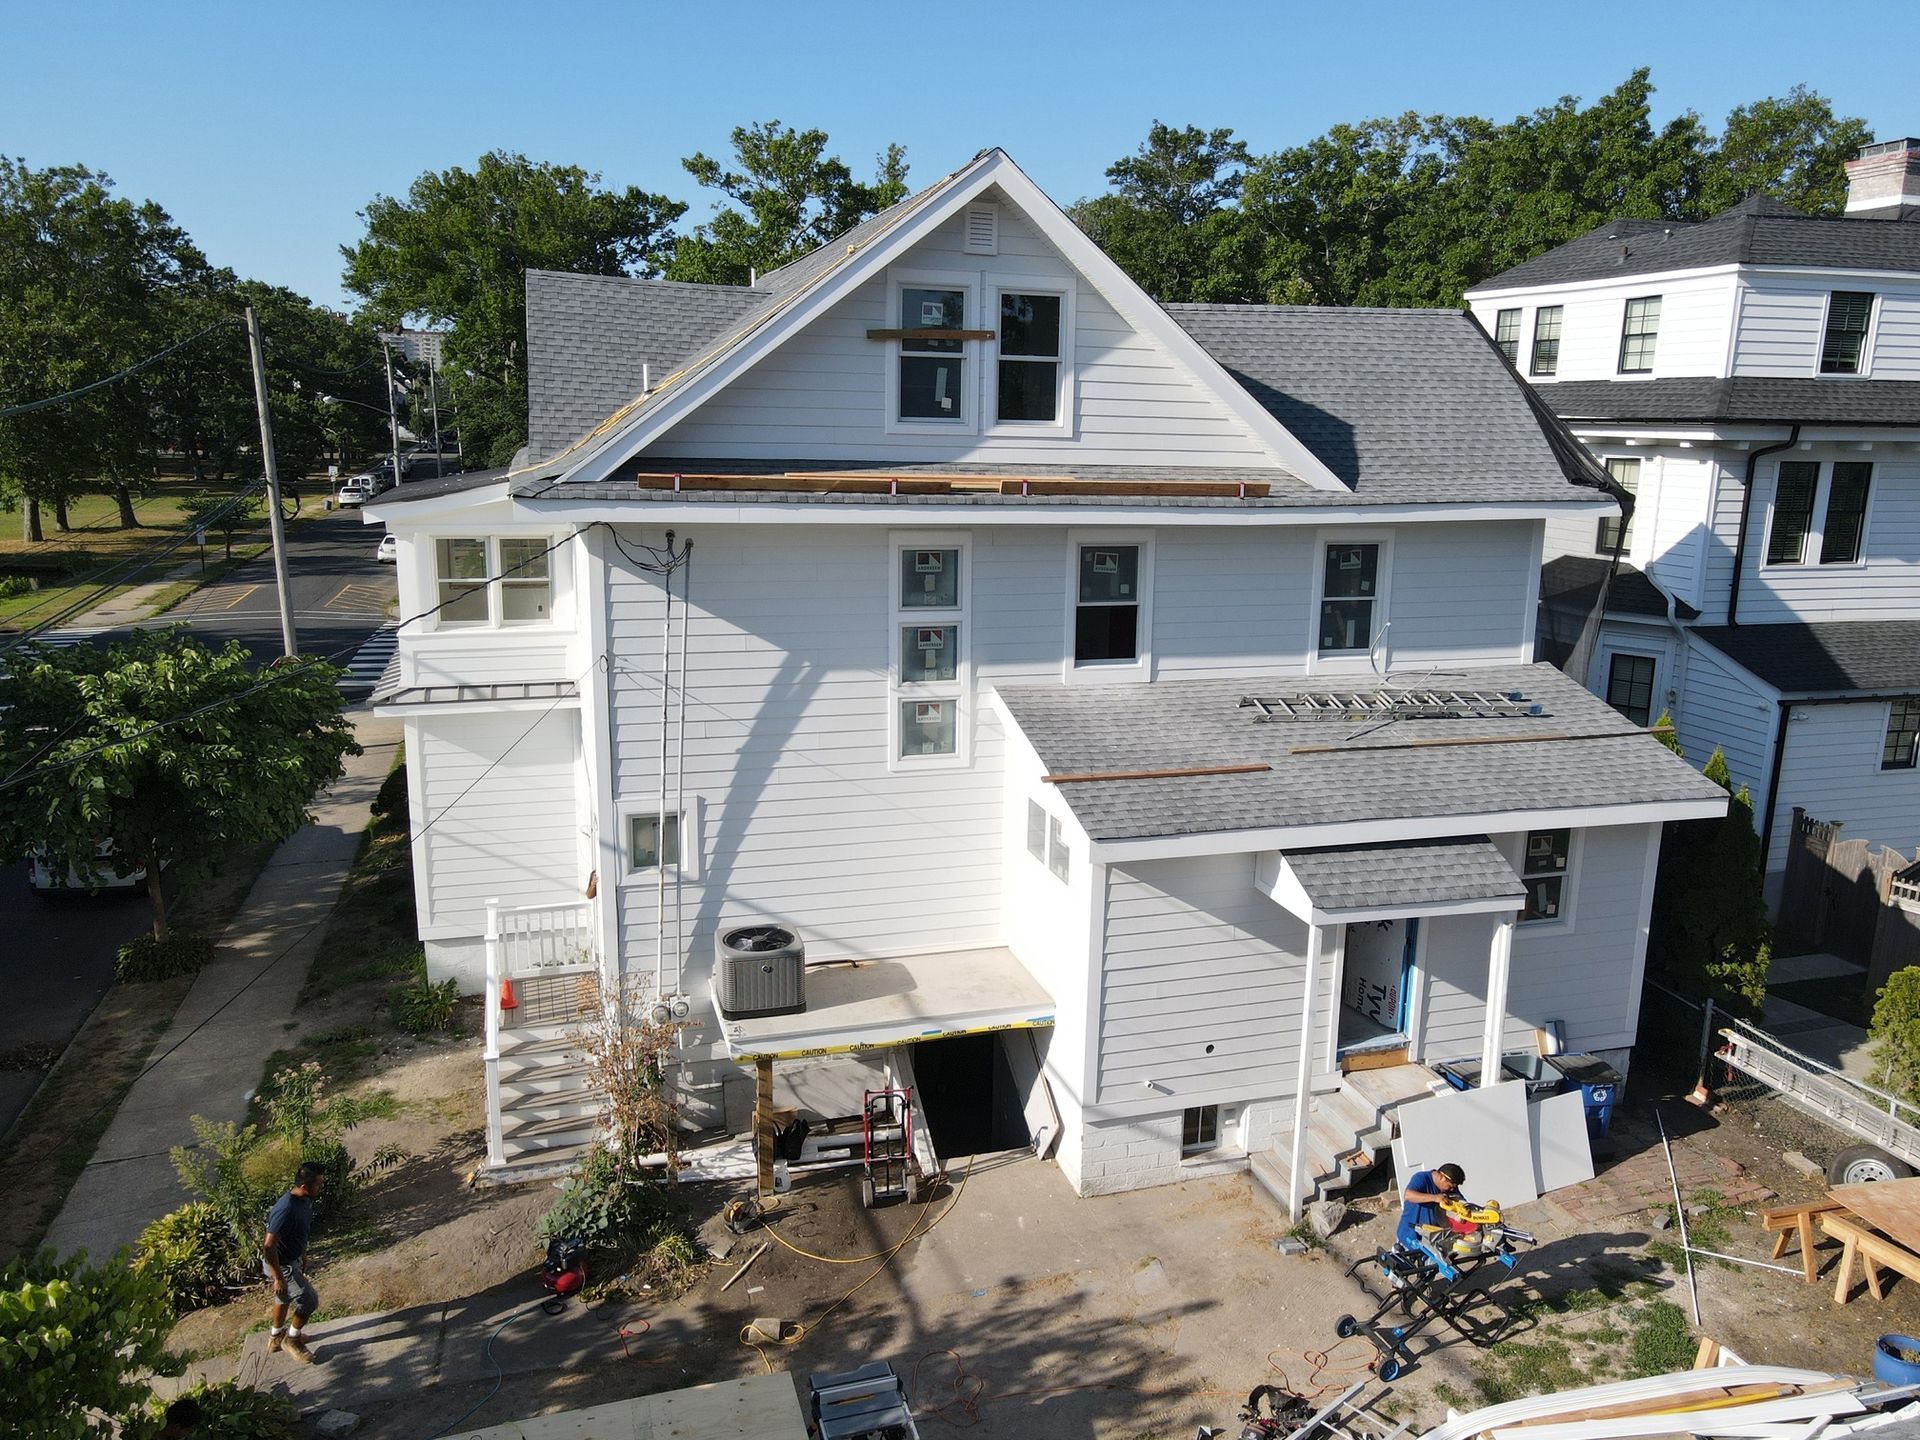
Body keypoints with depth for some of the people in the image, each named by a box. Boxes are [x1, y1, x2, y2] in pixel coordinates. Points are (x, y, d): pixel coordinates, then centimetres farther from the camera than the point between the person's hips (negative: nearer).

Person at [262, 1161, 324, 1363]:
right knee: (309, 1301, -1)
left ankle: (276, 1337, 50)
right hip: (281, 1265, -9)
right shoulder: (286, 1210, -37)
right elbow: (268, 1246, -33)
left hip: (292, 1259, 9)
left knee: (284, 1297, 28)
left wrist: (303, 1254, 23)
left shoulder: (304, 1200, -7)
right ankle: (292, 1340, 21)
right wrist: (278, 1277, -26)